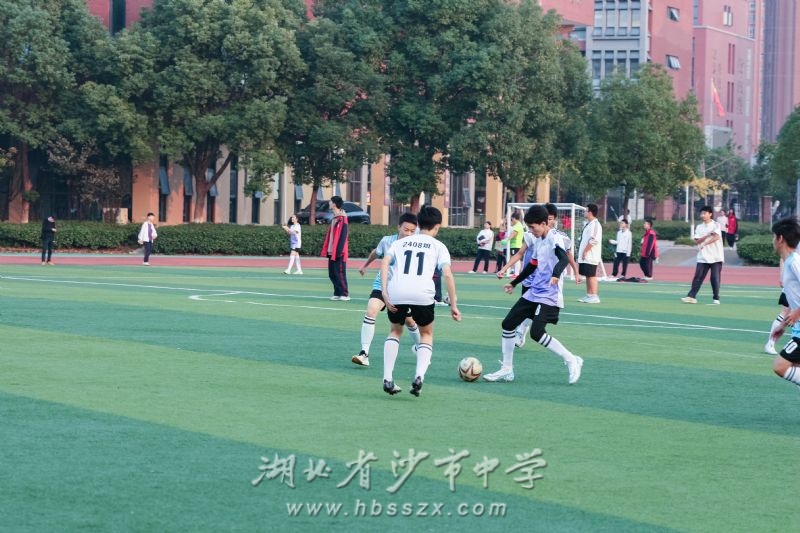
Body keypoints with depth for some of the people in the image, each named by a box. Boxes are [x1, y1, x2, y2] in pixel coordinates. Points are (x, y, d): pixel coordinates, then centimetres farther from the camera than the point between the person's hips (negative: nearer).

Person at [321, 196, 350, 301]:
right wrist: (327, 250, 16)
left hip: (338, 253, -9)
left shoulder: (342, 218, -12)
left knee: (340, 273, -7)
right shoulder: (334, 218, 16)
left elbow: (343, 236, -18)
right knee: (332, 273, 9)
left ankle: (345, 294, -4)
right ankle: (337, 293, 14)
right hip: (331, 252, 9)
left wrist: (339, 250, -22)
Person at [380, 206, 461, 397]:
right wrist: (453, 305, 5)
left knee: (395, 331, 28)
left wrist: (385, 293, 0)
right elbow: (447, 274, 4)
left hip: (396, 293, 2)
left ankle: (387, 379, 15)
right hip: (422, 294, -2)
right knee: (426, 334, 22)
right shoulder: (438, 246, 17)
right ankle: (419, 376, -2)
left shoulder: (400, 242, 24)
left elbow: (385, 263, 6)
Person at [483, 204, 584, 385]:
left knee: (536, 333, -20)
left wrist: (556, 274, -52)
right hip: (533, 293, 9)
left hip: (548, 297, -9)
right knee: (508, 324, 7)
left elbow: (564, 258, -32)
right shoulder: (540, 241, 13)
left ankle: (572, 361, -5)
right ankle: (506, 370, 16)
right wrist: (514, 283, 35)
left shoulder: (554, 238, -14)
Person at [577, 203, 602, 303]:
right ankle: (588, 295, 18)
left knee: (591, 275, -8)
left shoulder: (595, 224, -14)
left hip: (590, 256, -10)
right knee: (588, 276, 12)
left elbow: (593, 240, -22)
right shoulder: (588, 224, 16)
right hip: (585, 256, 10)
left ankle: (594, 297, -7)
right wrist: (582, 252, 15)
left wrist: (585, 251, -17)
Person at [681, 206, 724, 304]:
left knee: (715, 278, -3)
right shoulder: (699, 227, 11)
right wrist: (707, 235, -13)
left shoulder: (716, 225, -1)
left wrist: (704, 244, -21)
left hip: (715, 257, -3)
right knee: (698, 277, -3)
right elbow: (697, 241, 2)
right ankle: (691, 296, -5)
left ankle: (716, 298, 3)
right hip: (703, 257, 3)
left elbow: (717, 237, -17)